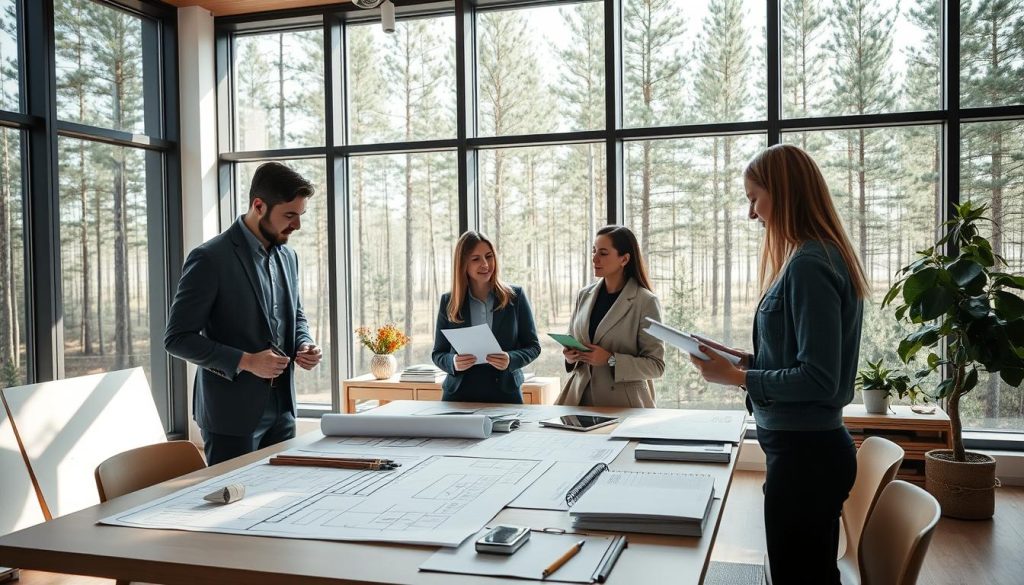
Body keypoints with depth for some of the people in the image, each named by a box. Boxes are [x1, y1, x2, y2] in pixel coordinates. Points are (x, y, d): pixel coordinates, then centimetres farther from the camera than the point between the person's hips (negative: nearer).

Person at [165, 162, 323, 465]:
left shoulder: (288, 257, 8)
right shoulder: (210, 258, -13)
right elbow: (177, 338, -13)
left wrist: (304, 345, -1)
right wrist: (246, 361, -21)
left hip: (281, 410, 6)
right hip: (233, 414, -6)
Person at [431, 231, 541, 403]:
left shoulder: (515, 296, 1)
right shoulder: (448, 302, 4)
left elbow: (533, 346, 4)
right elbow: (438, 353, 7)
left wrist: (511, 360, -17)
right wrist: (453, 363, -15)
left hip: (505, 394, -1)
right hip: (459, 395, 1)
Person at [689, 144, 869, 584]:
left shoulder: (808, 264, -20)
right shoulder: (822, 256, 11)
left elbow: (818, 379, -22)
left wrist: (736, 377, -14)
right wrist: (745, 359, 8)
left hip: (804, 452, -10)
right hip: (813, 446, 10)